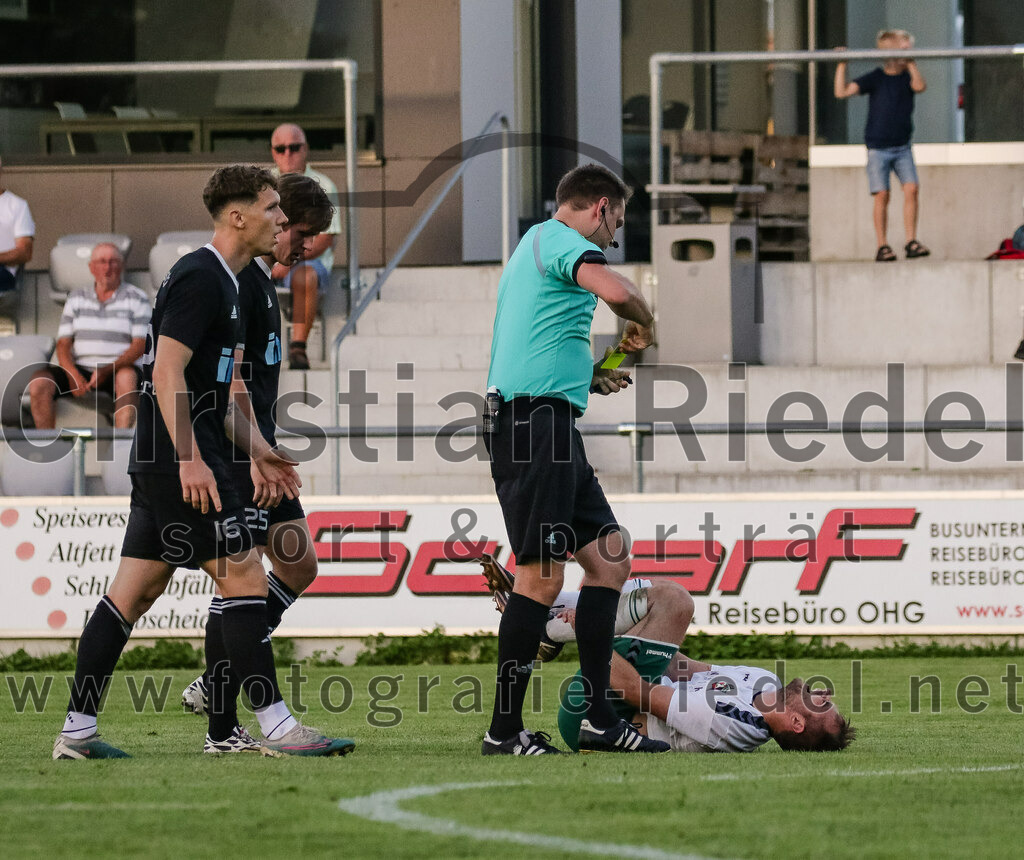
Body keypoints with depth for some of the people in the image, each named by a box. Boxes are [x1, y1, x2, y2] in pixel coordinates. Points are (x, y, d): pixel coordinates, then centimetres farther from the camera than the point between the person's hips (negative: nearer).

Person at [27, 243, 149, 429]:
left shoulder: (137, 298, 6)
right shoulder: (76, 299, 16)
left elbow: (140, 345, -4)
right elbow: (63, 344, 9)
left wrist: (107, 370, -21)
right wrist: (73, 374, -14)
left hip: (117, 371, -3)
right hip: (80, 369, 3)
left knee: (127, 376, -39)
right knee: (38, 382, -24)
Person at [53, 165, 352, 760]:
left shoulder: (223, 281, 19)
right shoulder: (200, 278, -13)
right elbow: (167, 372, -20)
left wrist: (257, 449, 21)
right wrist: (190, 459, -25)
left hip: (161, 462, 10)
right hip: (181, 458, -10)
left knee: (135, 591, 9)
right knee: (245, 577, -8)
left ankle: (78, 731, 9)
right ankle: (274, 727, -8)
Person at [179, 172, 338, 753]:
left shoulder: (262, 280, 18)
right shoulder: (237, 280, -15)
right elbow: (229, 377, -22)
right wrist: (257, 456, -25)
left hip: (257, 456, 11)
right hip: (234, 460, -11)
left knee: (299, 565, 12)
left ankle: (213, 685, 15)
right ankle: (223, 729, -5)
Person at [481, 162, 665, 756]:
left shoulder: (538, 246, 26)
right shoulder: (558, 239, -6)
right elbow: (617, 290, -26)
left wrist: (590, 379, 28)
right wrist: (644, 326, -6)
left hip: (552, 424, 11)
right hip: (534, 422, -11)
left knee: (610, 558, 9)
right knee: (543, 575, -11)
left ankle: (598, 719, 8)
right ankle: (505, 730, -8)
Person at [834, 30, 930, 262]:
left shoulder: (907, 77, 3)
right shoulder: (876, 78, -4)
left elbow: (919, 86, -20)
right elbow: (842, 92, -10)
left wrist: (910, 63, -26)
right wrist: (842, 66, -17)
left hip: (902, 147, 2)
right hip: (878, 147, -2)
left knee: (911, 189, -11)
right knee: (882, 195, -5)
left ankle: (911, 242, -6)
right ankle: (882, 246, 2)